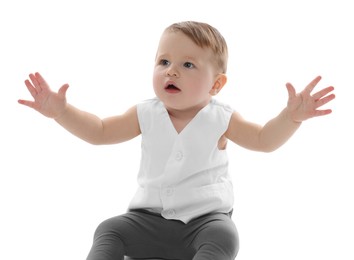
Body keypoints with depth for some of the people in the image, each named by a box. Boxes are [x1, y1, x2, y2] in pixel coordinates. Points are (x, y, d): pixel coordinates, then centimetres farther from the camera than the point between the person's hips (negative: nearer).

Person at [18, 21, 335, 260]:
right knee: (109, 230, -17)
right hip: (150, 215, 3)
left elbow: (264, 140, 1)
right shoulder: (145, 114, 2)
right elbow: (99, 132, 7)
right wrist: (61, 111, -6)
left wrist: (291, 117, -17)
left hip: (205, 216, -2)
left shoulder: (221, 118, -3)